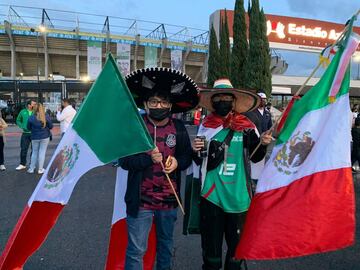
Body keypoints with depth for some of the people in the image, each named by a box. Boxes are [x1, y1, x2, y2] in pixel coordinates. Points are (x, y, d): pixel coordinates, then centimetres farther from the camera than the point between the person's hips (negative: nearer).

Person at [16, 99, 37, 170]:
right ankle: (22, 164, 16)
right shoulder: (23, 112, 4)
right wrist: (22, 126, -2)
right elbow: (18, 120, 13)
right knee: (23, 149, 4)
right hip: (25, 133, 2)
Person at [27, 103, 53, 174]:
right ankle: (40, 169, 8)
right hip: (45, 137, -1)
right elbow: (51, 126, -2)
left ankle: (31, 169, 20)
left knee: (34, 152, 15)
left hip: (35, 137, 1)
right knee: (42, 152, 5)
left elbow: (28, 128, 2)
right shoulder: (46, 117, -10)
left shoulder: (31, 118, -7)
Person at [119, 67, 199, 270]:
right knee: (136, 250, 7)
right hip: (141, 200, -3)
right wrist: (147, 158, -25)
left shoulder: (179, 128, 0)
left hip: (170, 200, 3)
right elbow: (124, 160, -10)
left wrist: (178, 162, -16)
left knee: (166, 244, 24)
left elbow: (188, 156, 5)